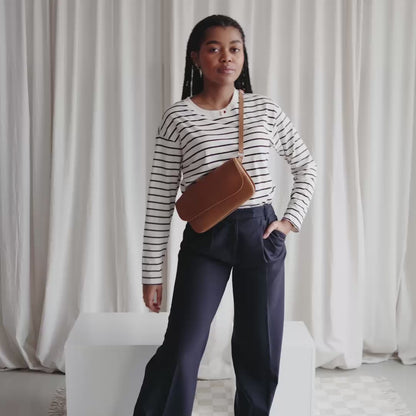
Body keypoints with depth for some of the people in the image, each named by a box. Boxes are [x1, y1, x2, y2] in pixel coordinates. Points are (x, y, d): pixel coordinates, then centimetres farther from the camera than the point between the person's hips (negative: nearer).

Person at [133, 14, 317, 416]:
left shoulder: (265, 110, 3)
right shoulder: (177, 117, -4)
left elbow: (306, 166, 16)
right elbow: (160, 199, -3)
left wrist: (292, 219, 3)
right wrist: (152, 272, -4)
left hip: (260, 235, 3)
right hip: (204, 239, -2)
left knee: (260, 352, 10)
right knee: (179, 352, -6)